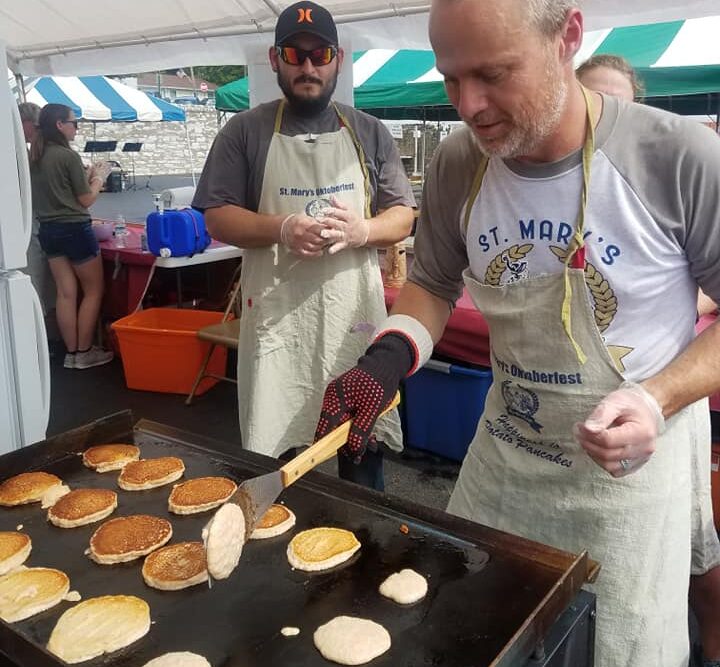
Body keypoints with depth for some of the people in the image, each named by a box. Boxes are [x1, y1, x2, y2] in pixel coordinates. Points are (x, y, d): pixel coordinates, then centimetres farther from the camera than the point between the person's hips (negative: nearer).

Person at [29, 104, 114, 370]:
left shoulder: (33, 157, 8)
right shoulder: (69, 156, -15)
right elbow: (86, 200, -9)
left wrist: (87, 175, 16)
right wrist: (99, 177, 8)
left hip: (48, 230, 7)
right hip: (74, 230, -7)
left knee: (66, 293, 10)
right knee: (93, 291, 6)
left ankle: (71, 353, 15)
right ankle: (84, 352, 8)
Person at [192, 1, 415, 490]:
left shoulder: (369, 132, 10)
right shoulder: (245, 131, 5)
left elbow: (404, 217, 9)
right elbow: (217, 217, 1)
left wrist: (360, 230, -14)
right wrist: (282, 229, -17)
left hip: (356, 313, 2)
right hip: (277, 314, -1)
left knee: (364, 444, 10)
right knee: (274, 454, 5)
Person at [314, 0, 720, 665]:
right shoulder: (457, 165, -9)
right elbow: (433, 284, 5)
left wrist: (660, 399, -25)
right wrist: (387, 360, -14)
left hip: (634, 461, -3)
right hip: (505, 453, 4)